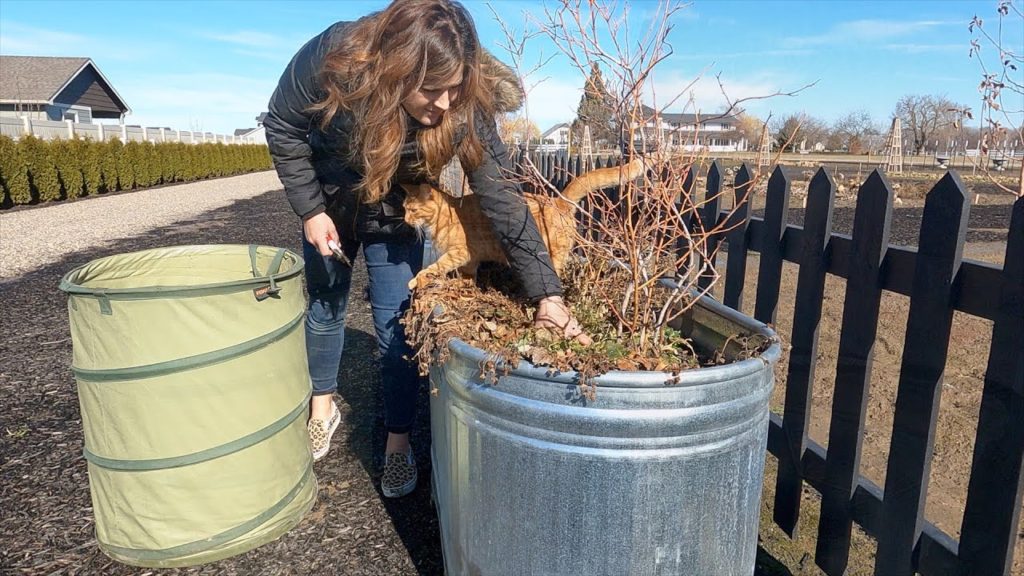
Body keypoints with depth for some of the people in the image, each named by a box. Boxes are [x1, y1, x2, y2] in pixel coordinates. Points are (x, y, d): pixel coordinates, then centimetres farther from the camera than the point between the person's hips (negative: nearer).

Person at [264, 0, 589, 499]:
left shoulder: (467, 107, -31)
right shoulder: (333, 61, -33)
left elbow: (500, 196, -33)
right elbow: (283, 125, -15)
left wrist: (546, 293, -39)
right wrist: (310, 210, -17)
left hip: (395, 217, -1)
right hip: (329, 204, 1)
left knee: (397, 329, -2)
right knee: (324, 307, 14)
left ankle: (398, 442, 18)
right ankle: (323, 407, 40)